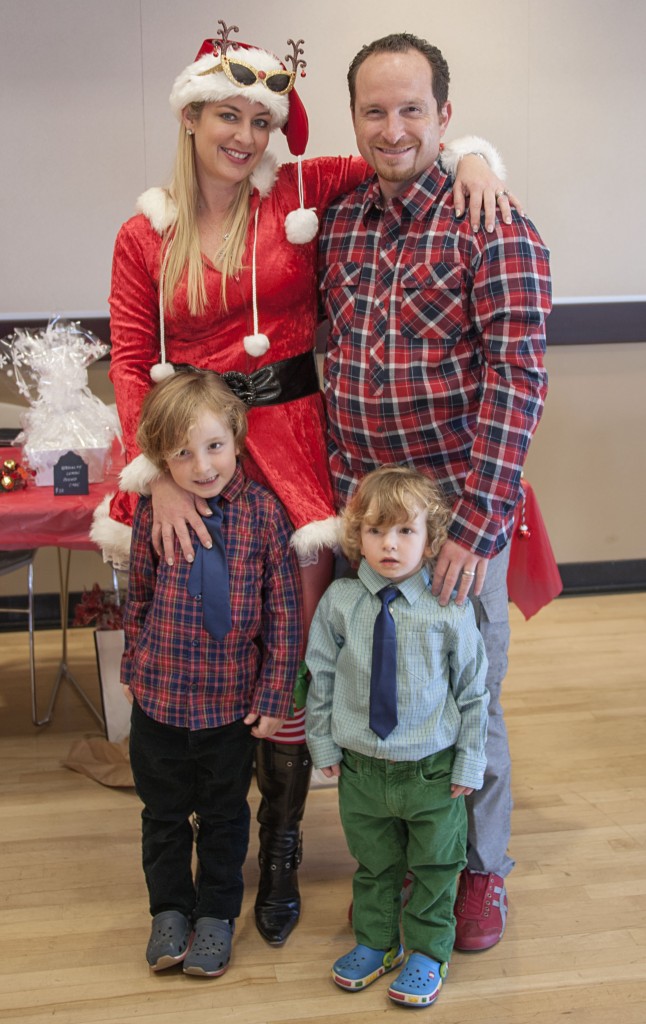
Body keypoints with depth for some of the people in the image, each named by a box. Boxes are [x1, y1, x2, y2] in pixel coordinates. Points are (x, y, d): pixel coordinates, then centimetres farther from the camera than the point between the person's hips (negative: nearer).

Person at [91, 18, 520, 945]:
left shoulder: (304, 191, 1)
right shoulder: (145, 235, 3)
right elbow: (131, 365, 0)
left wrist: (471, 156, -13)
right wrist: (158, 477, -11)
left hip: (291, 440, 0)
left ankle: (281, 849, 23)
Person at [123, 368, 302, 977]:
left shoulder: (263, 512, -14)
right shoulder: (153, 512, -10)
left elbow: (283, 612, -9)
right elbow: (138, 598, 5)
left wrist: (274, 697, -8)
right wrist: (134, 668, 12)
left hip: (232, 703, -1)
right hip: (159, 697, 1)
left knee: (225, 813, 17)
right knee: (163, 812, 18)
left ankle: (217, 914, 37)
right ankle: (169, 908, 39)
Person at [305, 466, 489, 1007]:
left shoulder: (450, 609, -13)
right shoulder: (339, 603, -8)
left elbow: (473, 689, -5)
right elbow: (321, 677, 3)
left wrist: (469, 762, -3)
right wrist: (324, 744, 4)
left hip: (432, 770, -2)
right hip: (360, 768, 2)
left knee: (434, 868, 15)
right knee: (373, 864, 20)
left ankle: (428, 952, 34)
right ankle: (376, 943, 40)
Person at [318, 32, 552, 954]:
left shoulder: (495, 230, -11)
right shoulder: (335, 222, 5)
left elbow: (517, 377, -16)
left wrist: (476, 522, -22)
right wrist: (332, 485, 5)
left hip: (462, 505, -4)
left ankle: (482, 868, 31)